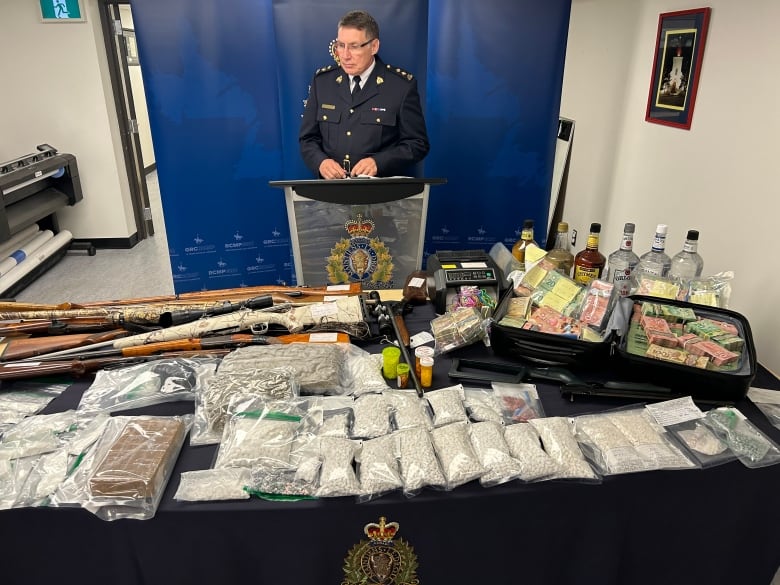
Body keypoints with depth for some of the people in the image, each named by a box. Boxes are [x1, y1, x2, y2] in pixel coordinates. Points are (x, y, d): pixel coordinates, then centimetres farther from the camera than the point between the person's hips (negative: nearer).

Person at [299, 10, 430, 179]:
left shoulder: (402, 85, -1)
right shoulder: (322, 81, 9)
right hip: (331, 186, 4)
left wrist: (378, 162, -15)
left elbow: (418, 143, -1)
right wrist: (321, 162, -9)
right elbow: (308, 138, 12)